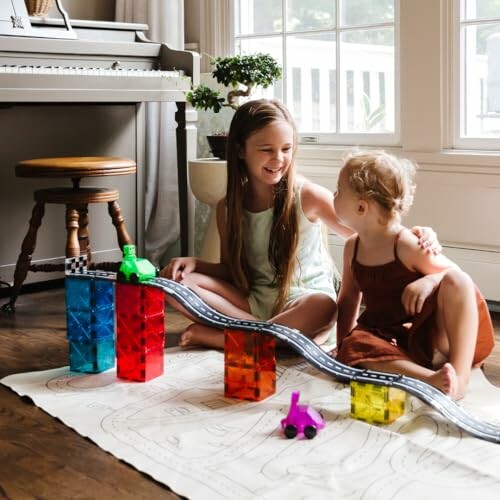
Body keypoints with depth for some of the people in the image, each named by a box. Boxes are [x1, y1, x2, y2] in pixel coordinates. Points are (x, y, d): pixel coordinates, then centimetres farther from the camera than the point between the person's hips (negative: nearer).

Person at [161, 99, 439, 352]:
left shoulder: (308, 196, -8)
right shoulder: (228, 208, 2)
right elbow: (230, 271, 12)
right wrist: (195, 263, -9)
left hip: (304, 299, -3)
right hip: (254, 301, 3)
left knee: (322, 308, -39)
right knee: (175, 280, -15)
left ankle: (220, 337, -23)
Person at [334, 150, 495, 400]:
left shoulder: (407, 245, -13)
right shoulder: (352, 247, 5)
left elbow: (459, 279, -10)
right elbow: (348, 299, 17)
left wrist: (431, 280, -31)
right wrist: (343, 346, 13)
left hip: (430, 336, -4)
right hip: (387, 339, 4)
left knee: (456, 281, -30)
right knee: (355, 347, -31)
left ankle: (459, 374, -34)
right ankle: (429, 378, -46)